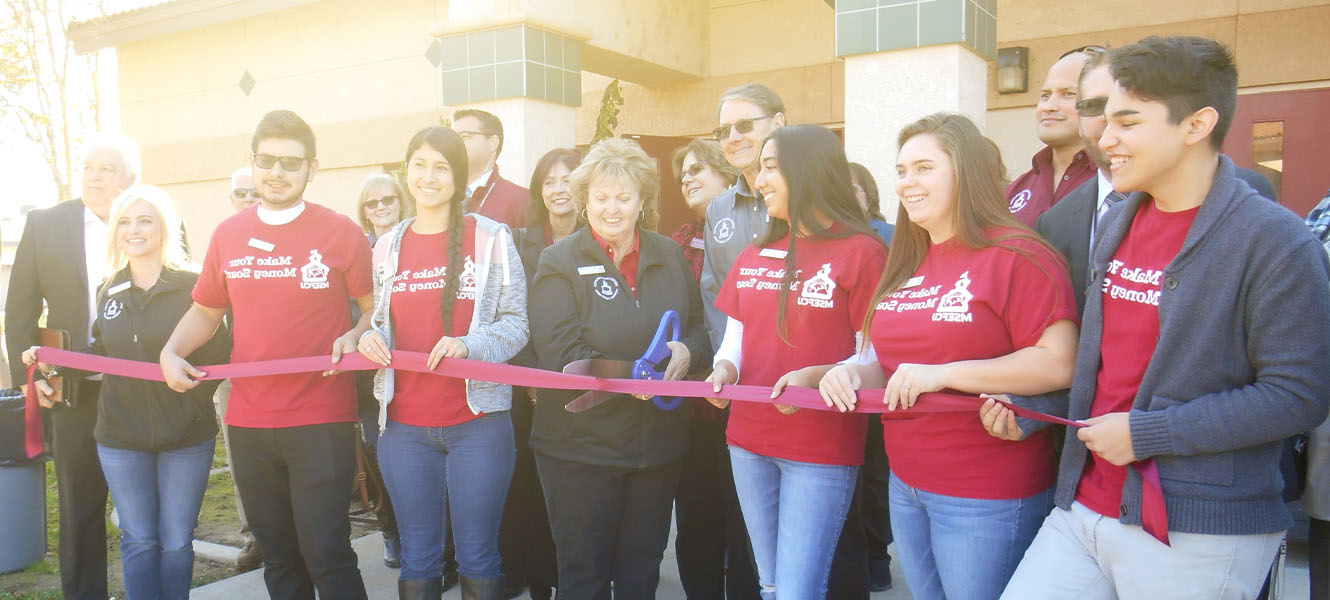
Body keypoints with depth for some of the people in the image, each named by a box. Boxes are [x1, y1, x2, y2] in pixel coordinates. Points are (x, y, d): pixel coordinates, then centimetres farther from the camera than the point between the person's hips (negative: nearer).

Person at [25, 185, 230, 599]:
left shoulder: (192, 286, -7)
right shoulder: (109, 291, 8)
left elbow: (217, 356, -8)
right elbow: (102, 354, 13)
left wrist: (193, 403, -18)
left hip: (186, 436, -3)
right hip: (120, 435, 4)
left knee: (176, 542, 7)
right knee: (137, 541, 10)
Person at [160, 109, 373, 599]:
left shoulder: (340, 232, -4)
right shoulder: (228, 234, 8)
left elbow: (374, 307, 2)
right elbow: (206, 310, 19)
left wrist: (354, 336, -18)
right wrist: (171, 352, 2)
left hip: (321, 418, -4)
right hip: (248, 420, 5)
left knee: (325, 553, -6)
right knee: (277, 555, 15)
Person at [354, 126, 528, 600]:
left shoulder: (491, 238, -2)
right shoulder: (387, 246, 9)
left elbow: (516, 324, -2)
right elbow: (380, 322, 17)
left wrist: (469, 345, -20)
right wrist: (370, 339, -5)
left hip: (477, 422, -3)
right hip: (405, 425, 3)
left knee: (478, 559, 7)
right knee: (417, 559, 14)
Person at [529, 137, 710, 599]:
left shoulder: (669, 257, 4)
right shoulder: (559, 262, -8)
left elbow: (700, 329, 8)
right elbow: (561, 354, -18)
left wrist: (687, 351, -16)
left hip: (658, 446, 4)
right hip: (580, 445, -3)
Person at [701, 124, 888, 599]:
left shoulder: (861, 252, -8)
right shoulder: (754, 257, 10)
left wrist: (816, 377, -25)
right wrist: (725, 369, -6)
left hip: (823, 450, -6)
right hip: (748, 440, 6)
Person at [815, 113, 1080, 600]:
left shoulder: (1016, 255, -13)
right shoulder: (907, 265, 11)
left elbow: (1059, 363, -21)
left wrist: (944, 374, -24)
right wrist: (852, 373, -4)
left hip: (985, 498, -7)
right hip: (907, 483, 7)